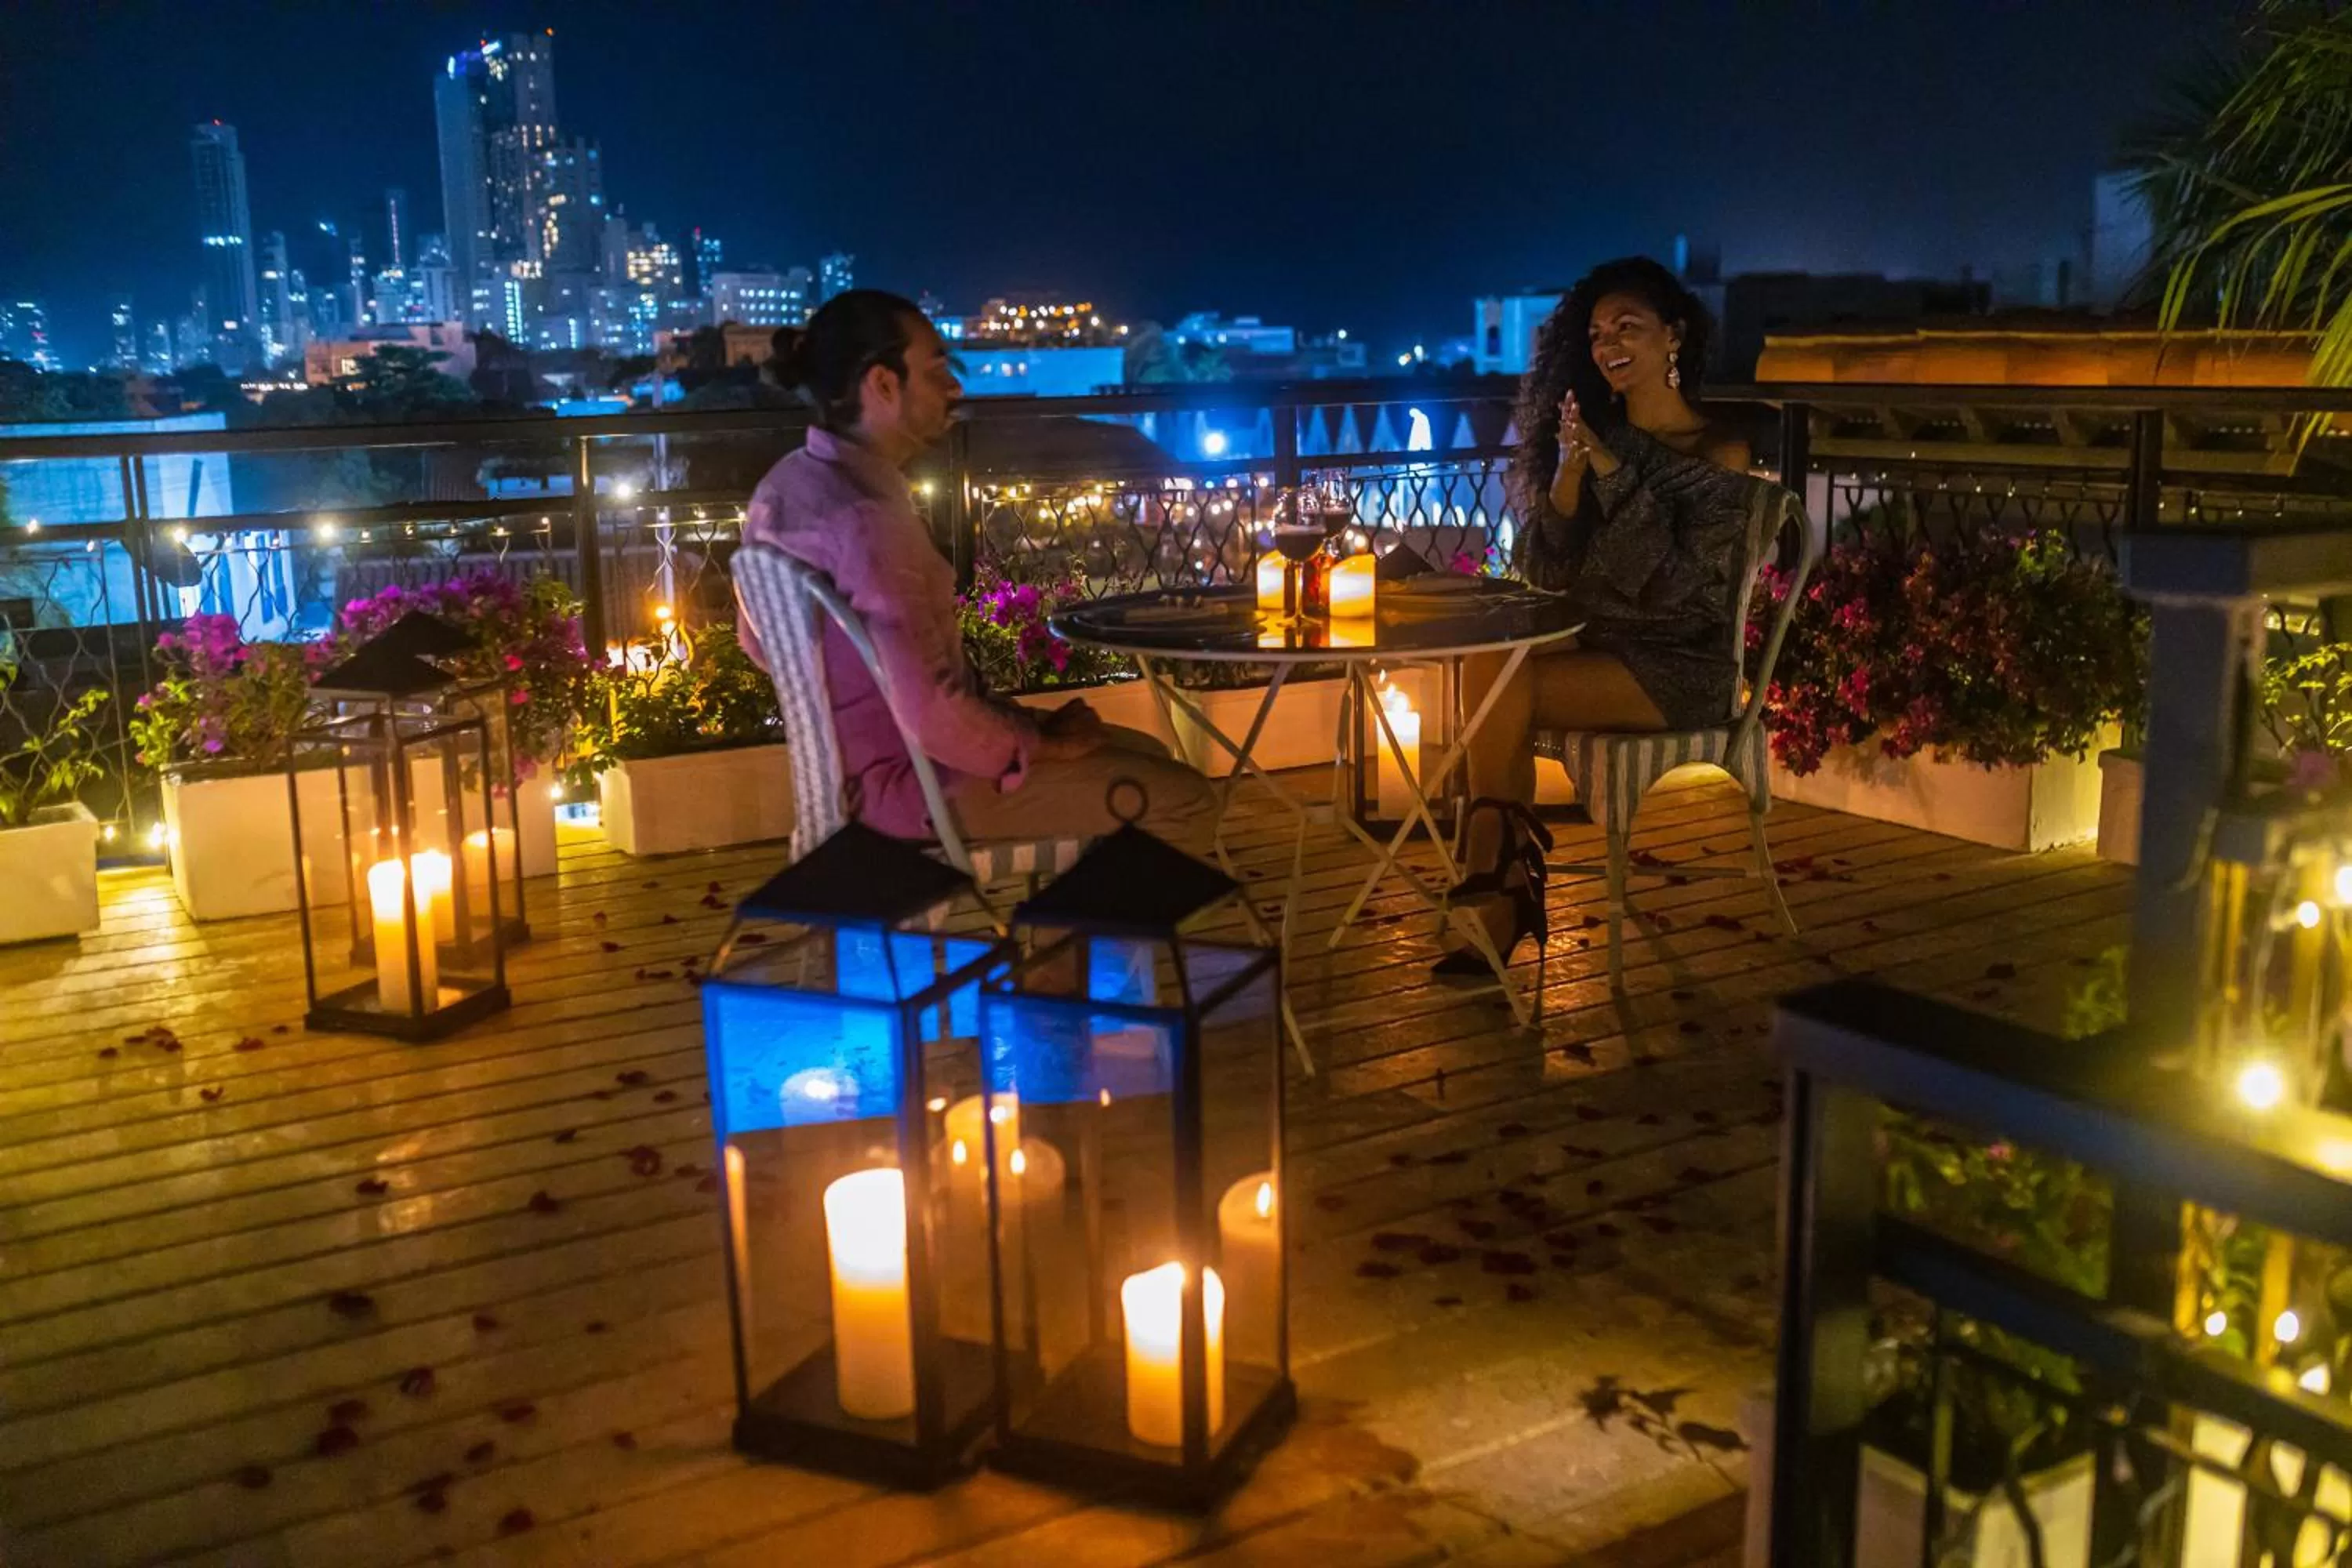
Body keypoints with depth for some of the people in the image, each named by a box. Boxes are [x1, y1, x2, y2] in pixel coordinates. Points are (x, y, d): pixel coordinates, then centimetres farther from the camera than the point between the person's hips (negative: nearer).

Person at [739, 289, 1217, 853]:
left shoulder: (790, 482, 3)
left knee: (1147, 756, 17)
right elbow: (933, 717, -31)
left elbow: (763, 644, 15)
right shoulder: (866, 518, -27)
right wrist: (1043, 744, -12)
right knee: (1184, 801, -5)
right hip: (914, 777, -10)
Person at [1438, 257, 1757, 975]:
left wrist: (1614, 475, -18)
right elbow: (1542, 572, 3)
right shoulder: (1596, 440, 11)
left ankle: (1498, 893, -10)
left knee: (1498, 685, -26)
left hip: (1676, 668, -5)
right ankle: (1502, 891, -22)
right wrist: (1568, 475, -12)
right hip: (1588, 645, 5)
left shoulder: (1719, 454, -3)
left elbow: (1680, 587, -14)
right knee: (1487, 662, -28)